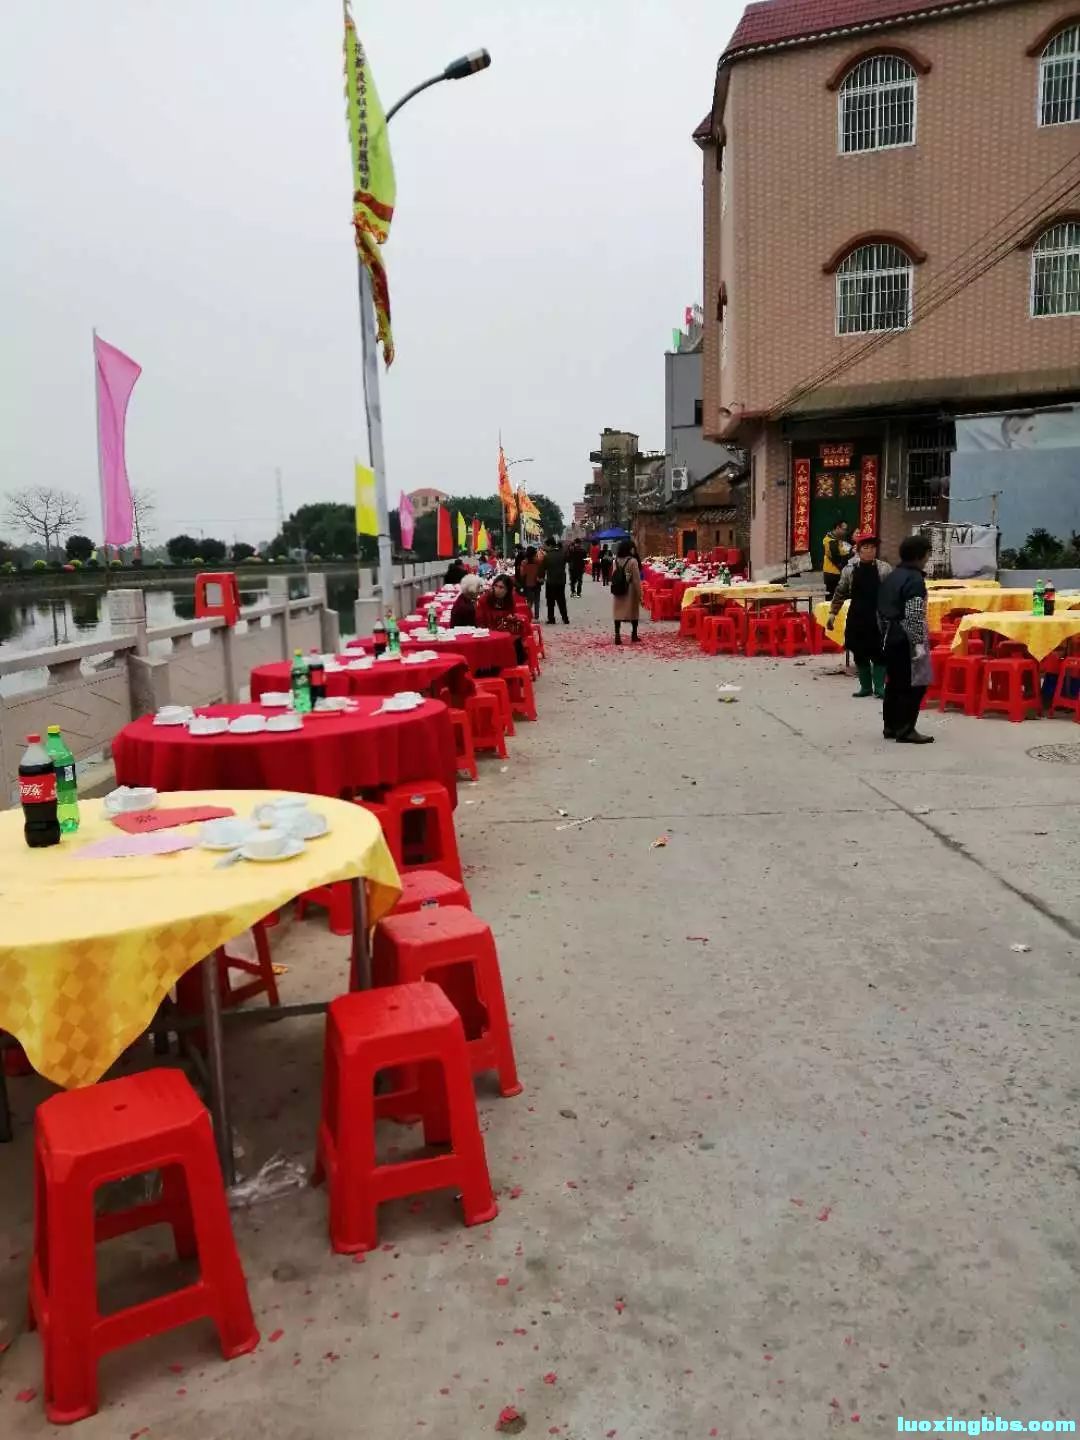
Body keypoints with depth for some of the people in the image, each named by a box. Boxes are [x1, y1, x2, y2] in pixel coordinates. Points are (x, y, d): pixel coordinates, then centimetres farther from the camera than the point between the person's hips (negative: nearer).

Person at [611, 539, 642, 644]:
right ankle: (634, 635, 20)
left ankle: (617, 636, -3)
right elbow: (636, 579, -13)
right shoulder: (632, 561, -13)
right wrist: (639, 593, -8)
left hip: (618, 591, 4)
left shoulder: (616, 561, 3)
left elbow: (613, 577, 7)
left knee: (618, 612, 4)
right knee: (634, 612, 12)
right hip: (630, 591, -4)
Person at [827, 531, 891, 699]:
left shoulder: (884, 569, -4)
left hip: (878, 618, -2)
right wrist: (833, 612, 5)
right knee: (859, 654, 9)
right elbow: (840, 592, 8)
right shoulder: (849, 569, 1)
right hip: (857, 617, 2)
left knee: (879, 654, 1)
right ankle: (865, 686, 22)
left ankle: (879, 687, 12)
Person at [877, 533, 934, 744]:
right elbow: (914, 616, -20)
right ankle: (905, 730, -2)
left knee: (894, 683, 14)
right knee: (914, 684, -3)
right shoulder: (915, 580, -14)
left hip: (890, 637, 9)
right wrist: (919, 643, -19)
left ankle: (890, 726, 19)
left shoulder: (890, 577, 13)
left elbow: (880, 610, 17)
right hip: (906, 639, -9)